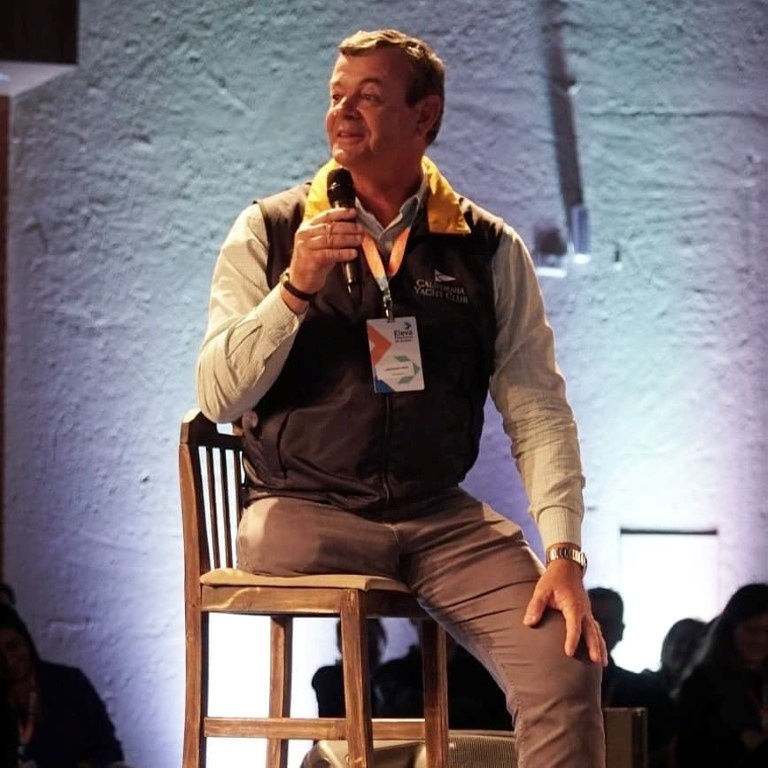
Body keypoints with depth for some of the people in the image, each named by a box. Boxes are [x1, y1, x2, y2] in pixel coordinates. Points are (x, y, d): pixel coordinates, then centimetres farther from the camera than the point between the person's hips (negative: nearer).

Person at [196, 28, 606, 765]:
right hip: (302, 509, -2)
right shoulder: (268, 233, 2)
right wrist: (296, 288, -17)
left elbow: (536, 408, 3)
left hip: (441, 517, 2)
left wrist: (564, 552, -9)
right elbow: (218, 397, -3)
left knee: (565, 665, -18)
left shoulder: (489, 249, 6)